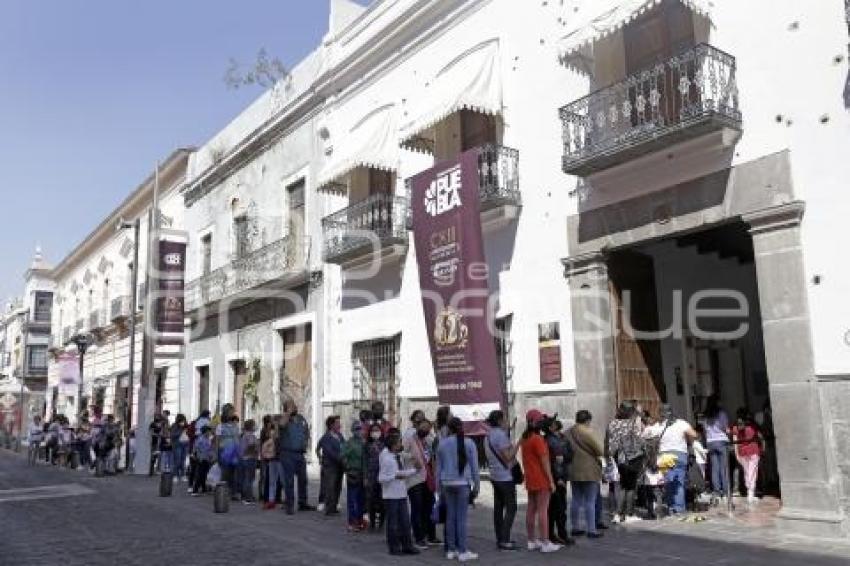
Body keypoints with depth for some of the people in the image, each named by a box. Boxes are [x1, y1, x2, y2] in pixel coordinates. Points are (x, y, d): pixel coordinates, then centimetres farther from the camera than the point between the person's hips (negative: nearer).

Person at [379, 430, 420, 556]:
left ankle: (407, 546, 19)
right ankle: (394, 547, 14)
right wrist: (396, 476, -22)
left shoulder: (398, 456, 9)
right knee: (393, 522, 3)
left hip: (401, 493, 8)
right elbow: (381, 478, -17)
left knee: (405, 521, 10)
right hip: (391, 495, -7)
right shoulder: (386, 459, -16)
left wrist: (413, 470, 9)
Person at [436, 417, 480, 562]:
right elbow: (474, 467, 1)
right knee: (461, 517, -2)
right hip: (463, 483, -3)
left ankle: (451, 550, 13)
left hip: (447, 484, 3)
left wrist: (439, 488, 16)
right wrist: (476, 486, 7)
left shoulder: (442, 444, 5)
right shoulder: (469, 443, -1)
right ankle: (463, 551, 1)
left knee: (450, 516, 8)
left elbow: (438, 467, 9)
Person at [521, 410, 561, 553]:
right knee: (543, 510, -5)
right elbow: (544, 462, -16)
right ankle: (545, 543, -3)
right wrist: (551, 481, -13)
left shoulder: (524, 439, 10)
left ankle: (532, 541, 17)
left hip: (530, 479, 9)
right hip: (541, 479, -9)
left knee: (531, 509, 11)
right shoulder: (538, 439, -16)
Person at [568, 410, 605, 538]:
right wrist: (601, 455, 9)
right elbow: (600, 450, -11)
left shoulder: (569, 433, 6)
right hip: (588, 471, -7)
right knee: (590, 501, 0)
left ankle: (575, 528, 20)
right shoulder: (587, 432, -15)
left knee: (576, 501, 14)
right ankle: (591, 530, 2)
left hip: (573, 471, 7)